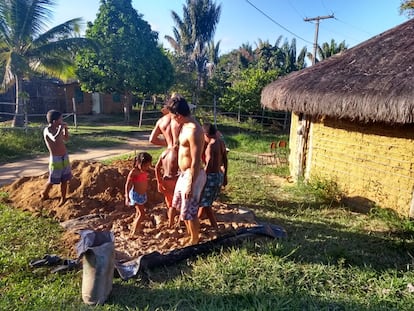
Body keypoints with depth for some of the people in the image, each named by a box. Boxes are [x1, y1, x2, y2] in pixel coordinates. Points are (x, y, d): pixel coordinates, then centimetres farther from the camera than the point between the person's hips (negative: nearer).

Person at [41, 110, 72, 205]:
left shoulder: (57, 129, 6)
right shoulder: (47, 130, -16)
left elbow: (66, 139, 22)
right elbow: (55, 139, -36)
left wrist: (65, 128, 7)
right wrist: (61, 128, -24)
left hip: (65, 157, 7)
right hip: (55, 159, -7)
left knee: (64, 179, 11)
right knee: (52, 180, 7)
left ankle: (63, 199, 24)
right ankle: (44, 194, 33)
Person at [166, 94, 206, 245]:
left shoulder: (193, 131, -27)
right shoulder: (186, 125, 4)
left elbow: (196, 162, -27)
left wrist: (191, 185, -23)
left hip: (192, 176, -10)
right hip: (184, 174, 11)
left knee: (189, 211, 5)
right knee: (180, 205, 25)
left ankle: (194, 241, 27)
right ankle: (189, 232, 46)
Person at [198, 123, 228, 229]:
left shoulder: (211, 145, -20)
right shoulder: (221, 142, 5)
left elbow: (209, 164, -25)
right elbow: (225, 160, 11)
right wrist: (225, 175, 20)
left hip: (212, 176, -9)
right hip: (219, 175, 9)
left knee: (206, 203, 4)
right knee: (204, 199, 24)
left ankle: (215, 227, 7)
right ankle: (197, 219, 40)